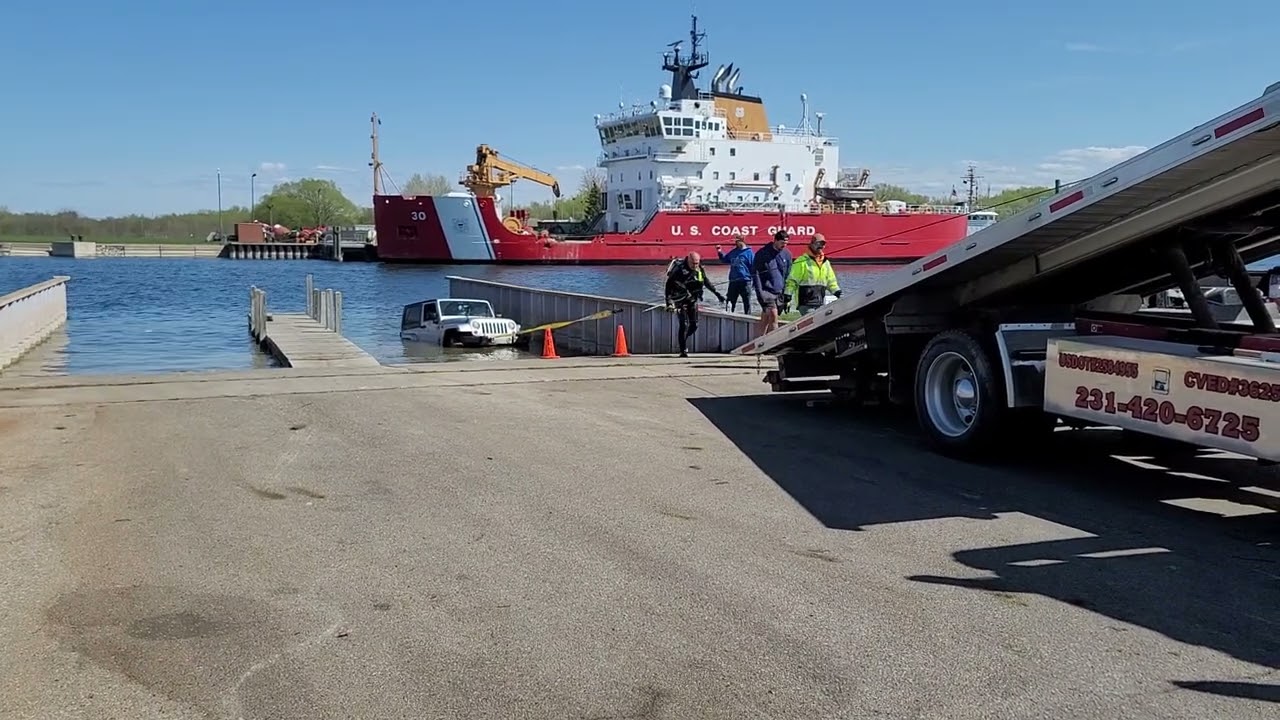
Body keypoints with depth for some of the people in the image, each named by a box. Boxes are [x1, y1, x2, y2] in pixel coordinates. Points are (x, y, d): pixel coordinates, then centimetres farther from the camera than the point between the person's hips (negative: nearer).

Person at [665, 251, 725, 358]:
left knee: (694, 325, 3)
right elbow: (669, 285, -18)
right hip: (680, 301, -6)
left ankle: (683, 340, 30)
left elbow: (707, 282, 15)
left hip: (692, 300, 6)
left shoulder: (700, 270, -2)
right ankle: (683, 351, -9)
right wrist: (669, 301, -23)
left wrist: (717, 293, 16)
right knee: (684, 324, -14)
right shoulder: (679, 269, -19)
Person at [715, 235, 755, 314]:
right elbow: (724, 259, 27)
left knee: (747, 302, 4)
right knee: (731, 302, 11)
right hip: (733, 281, 6)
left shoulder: (749, 252, -7)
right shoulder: (733, 252, 11)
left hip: (745, 281, -6)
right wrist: (719, 252, 11)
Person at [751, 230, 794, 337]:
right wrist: (759, 292, -12)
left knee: (764, 320, 8)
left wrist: (787, 295, 11)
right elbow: (755, 273, -4)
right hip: (766, 291, -5)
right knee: (773, 315, -18)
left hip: (780, 292, 5)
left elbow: (788, 276, 15)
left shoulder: (787, 254, 9)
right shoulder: (762, 254, -6)